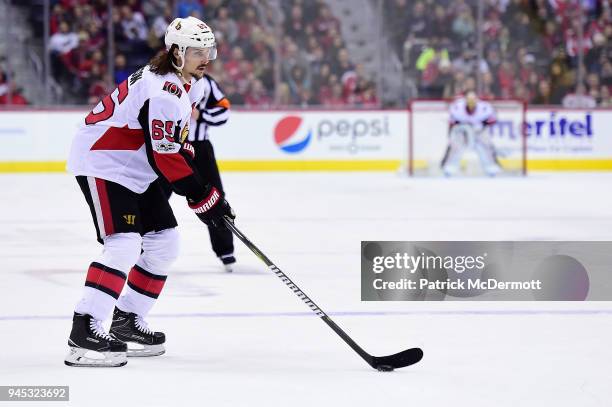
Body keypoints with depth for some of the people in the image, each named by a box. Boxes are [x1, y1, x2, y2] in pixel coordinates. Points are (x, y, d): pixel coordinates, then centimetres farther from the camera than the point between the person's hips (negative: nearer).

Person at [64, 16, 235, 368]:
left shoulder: (190, 83, 8)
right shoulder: (164, 92, -26)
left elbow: (177, 144, 18)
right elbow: (164, 156, -27)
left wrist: (201, 184, 8)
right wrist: (202, 197, -22)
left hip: (135, 169, 10)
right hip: (103, 164, -10)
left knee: (165, 242, 9)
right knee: (124, 245, -22)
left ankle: (127, 321, 19)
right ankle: (84, 332, -26)